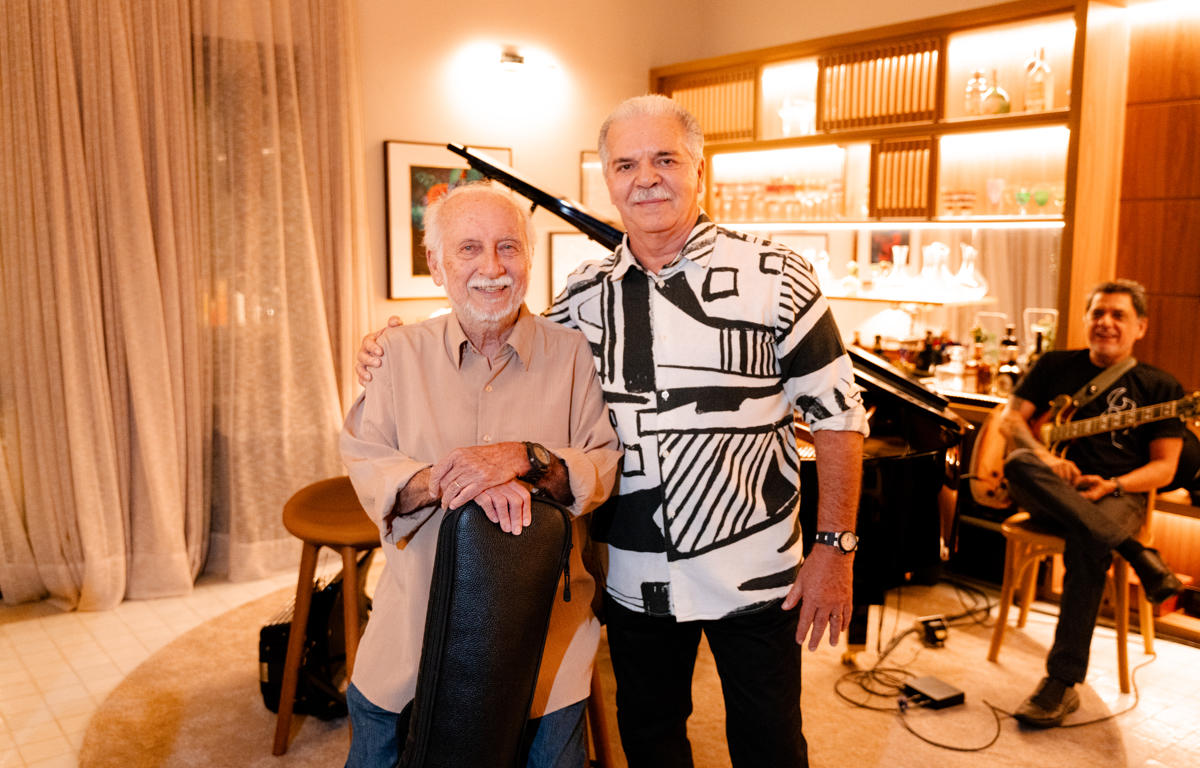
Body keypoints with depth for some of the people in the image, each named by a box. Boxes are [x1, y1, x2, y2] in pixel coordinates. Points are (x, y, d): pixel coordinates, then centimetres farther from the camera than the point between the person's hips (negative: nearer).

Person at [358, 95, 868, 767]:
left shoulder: (774, 277, -9)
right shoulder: (585, 294, 0)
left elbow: (838, 414, -6)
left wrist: (835, 546, -9)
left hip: (755, 576, -3)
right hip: (635, 581, 3)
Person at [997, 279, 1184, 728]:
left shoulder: (1160, 387, 11)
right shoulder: (1055, 366, 14)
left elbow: (1164, 467, 5)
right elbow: (1009, 419, 6)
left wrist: (1111, 485, -15)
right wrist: (1046, 459, -13)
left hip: (1118, 494, -1)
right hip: (1051, 493, 2)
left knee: (1087, 542, -37)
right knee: (1019, 464, -35)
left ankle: (1063, 683, -28)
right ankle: (1139, 558, -27)